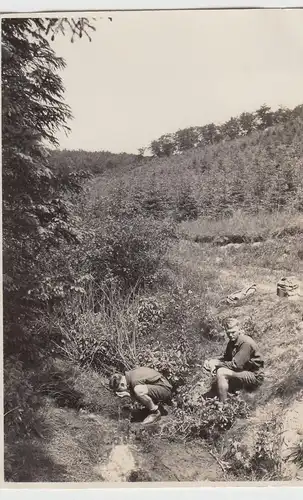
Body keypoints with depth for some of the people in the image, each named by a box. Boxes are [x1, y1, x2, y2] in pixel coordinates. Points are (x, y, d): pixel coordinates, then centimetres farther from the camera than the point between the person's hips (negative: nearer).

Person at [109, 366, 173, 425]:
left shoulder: (135, 381, -27)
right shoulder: (129, 374, 1)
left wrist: (127, 394, -16)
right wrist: (127, 393, -10)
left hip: (165, 390, -10)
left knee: (138, 390, -31)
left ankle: (155, 413, -10)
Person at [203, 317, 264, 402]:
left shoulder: (246, 343, -23)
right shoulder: (232, 342, 6)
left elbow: (236, 365, -25)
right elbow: (225, 358, 8)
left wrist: (217, 363, -17)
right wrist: (212, 362, -12)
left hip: (255, 376, -9)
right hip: (244, 372, 9)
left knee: (221, 372, -23)